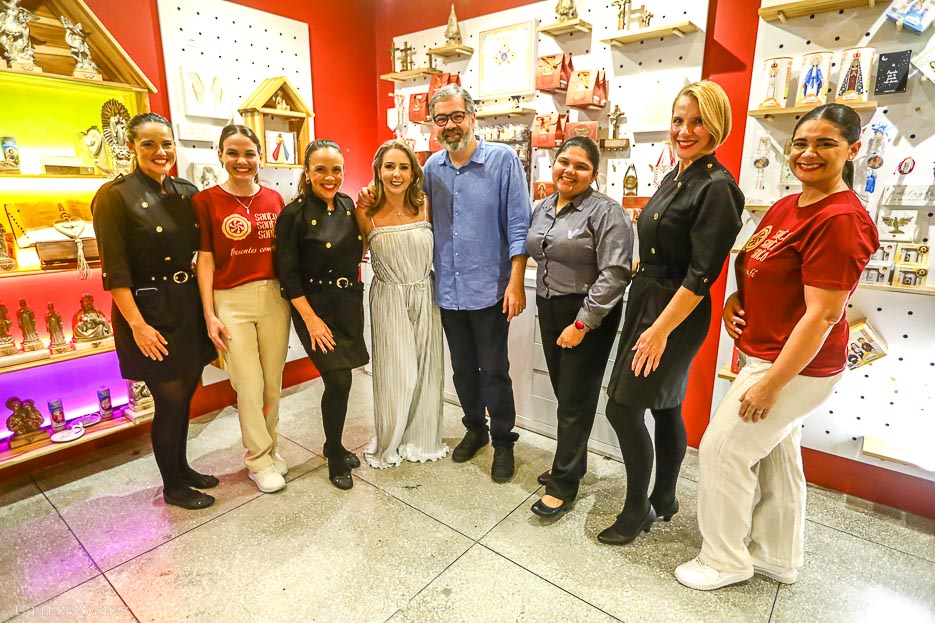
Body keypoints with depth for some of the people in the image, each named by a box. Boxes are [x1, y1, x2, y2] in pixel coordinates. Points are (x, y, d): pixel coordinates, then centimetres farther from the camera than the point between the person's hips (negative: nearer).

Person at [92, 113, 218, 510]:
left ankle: (182, 467, 36)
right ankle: (172, 486, 24)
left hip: (189, 307, 6)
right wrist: (137, 324, -17)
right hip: (151, 313, -6)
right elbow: (114, 270, -13)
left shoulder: (187, 193, 7)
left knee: (184, 395, 16)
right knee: (170, 402, 3)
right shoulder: (115, 196, -10)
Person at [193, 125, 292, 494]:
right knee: (250, 386, 1)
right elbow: (205, 259, -3)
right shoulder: (206, 200, -1)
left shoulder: (274, 199, 7)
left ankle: (269, 448, 31)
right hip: (231, 302, -3)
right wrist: (209, 315, -7)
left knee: (274, 383, 9)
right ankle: (259, 460, 21)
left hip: (275, 297, 3)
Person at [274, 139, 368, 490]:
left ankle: (334, 445, 33)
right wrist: (311, 319, -15)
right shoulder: (294, 214, -11)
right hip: (314, 305, -5)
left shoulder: (348, 205, 5)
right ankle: (336, 458, 15)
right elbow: (287, 272, -12)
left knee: (339, 379, 11)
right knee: (338, 381, -7)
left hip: (349, 303, 5)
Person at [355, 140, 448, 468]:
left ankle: (423, 437, 35)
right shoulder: (366, 213, -8)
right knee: (394, 373, 6)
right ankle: (390, 443, 30)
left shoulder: (425, 205, -5)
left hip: (425, 296, 2)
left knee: (425, 368, 12)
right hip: (388, 300, -2)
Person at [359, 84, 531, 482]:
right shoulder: (432, 168, 6)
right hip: (449, 290, 5)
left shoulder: (503, 159, -7)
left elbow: (518, 225, -9)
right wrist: (374, 204, 0)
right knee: (462, 368, 17)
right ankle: (474, 429, 38)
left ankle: (503, 441, 26)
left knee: (494, 370, 6)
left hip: (490, 289, -4)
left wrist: (516, 282, -16)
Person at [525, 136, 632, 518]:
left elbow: (614, 274, -20)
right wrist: (543, 302, 11)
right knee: (563, 393, 16)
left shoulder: (606, 212, -13)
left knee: (576, 400, 2)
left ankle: (564, 485, 16)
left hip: (588, 316, -7)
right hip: (548, 311, 7)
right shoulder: (543, 208, 10)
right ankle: (571, 463, 34)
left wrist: (582, 324, -21)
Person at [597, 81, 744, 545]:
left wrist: (661, 329, -20)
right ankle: (664, 499, 35)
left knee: (623, 407, -4)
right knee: (666, 407, 17)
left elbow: (702, 274, -20)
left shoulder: (716, 188, -17)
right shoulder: (674, 177, 11)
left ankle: (637, 509, 17)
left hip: (676, 313, -9)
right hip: (647, 300, 9)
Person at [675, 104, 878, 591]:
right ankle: (778, 559, 39)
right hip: (768, 355, 9)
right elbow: (760, 267, 20)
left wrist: (769, 384, -21)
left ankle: (724, 561, 22)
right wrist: (735, 300, -1)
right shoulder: (786, 206, 7)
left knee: (722, 450, 0)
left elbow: (822, 315, -23)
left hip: (794, 367, -9)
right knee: (777, 457, 19)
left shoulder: (841, 219, -20)